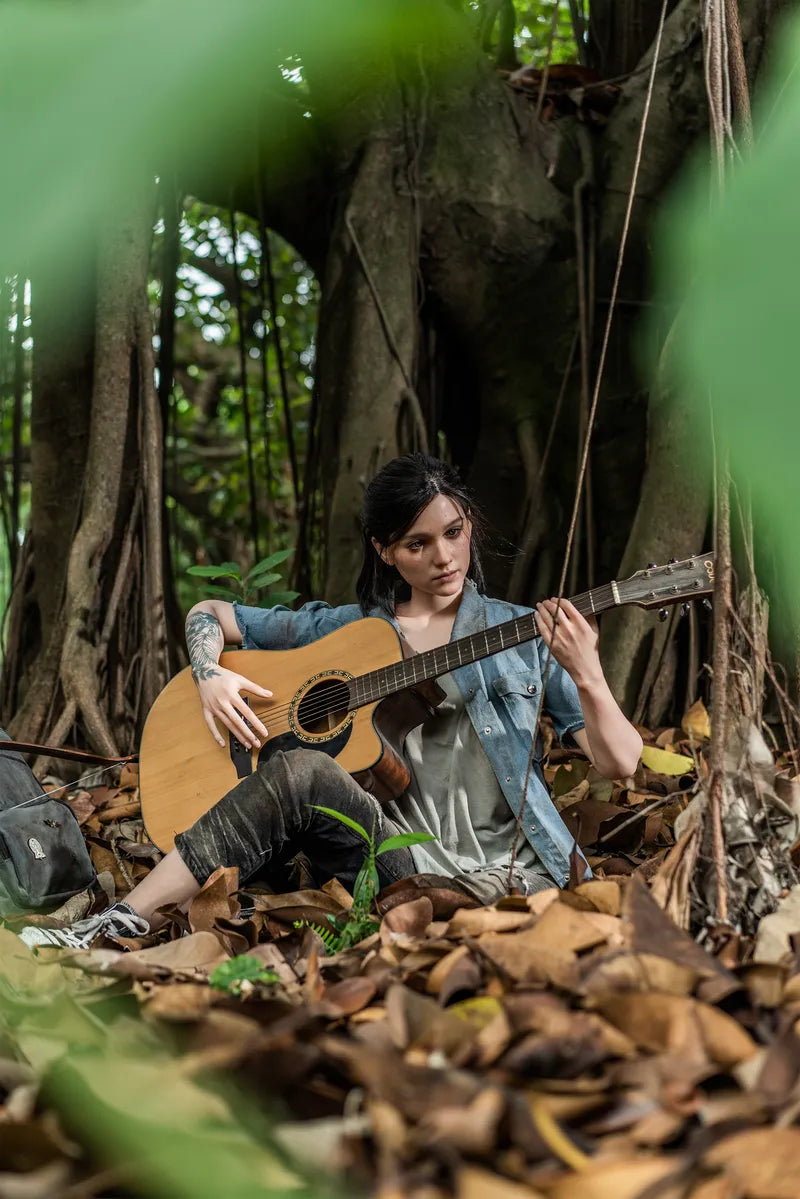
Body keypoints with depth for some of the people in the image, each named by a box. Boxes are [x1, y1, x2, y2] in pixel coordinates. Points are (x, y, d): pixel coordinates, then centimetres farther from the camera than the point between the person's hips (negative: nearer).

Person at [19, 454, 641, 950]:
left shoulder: (525, 633, 9)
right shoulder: (343, 630, 14)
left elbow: (620, 763, 2)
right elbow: (209, 613, 23)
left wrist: (585, 675, -18)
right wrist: (211, 677, 0)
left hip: (507, 868, -1)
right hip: (397, 860, 2)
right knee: (303, 770, -30)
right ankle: (124, 922, -27)